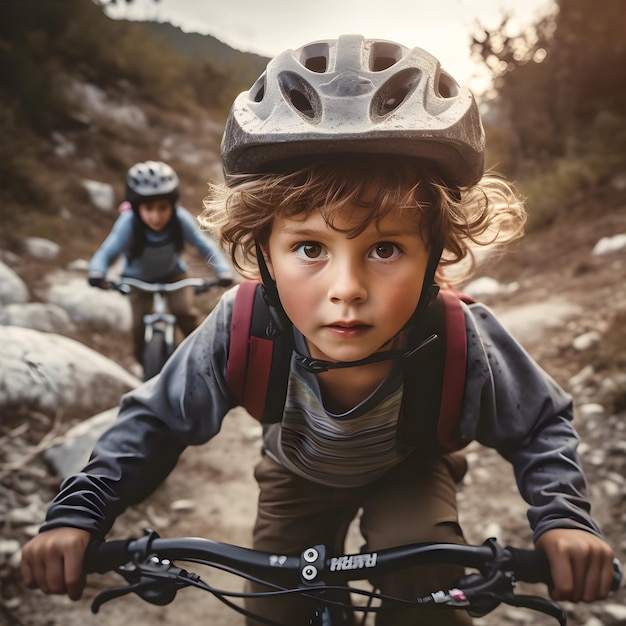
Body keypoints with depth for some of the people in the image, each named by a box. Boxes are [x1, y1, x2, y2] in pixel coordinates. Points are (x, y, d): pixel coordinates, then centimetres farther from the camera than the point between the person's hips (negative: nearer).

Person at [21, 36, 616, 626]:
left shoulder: (464, 347, -37)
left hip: (407, 472, -1)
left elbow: (543, 425, -15)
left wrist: (563, 517, -33)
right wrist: (75, 513, -28)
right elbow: (154, 420, -18)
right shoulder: (240, 332, -37)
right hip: (296, 478, 2)